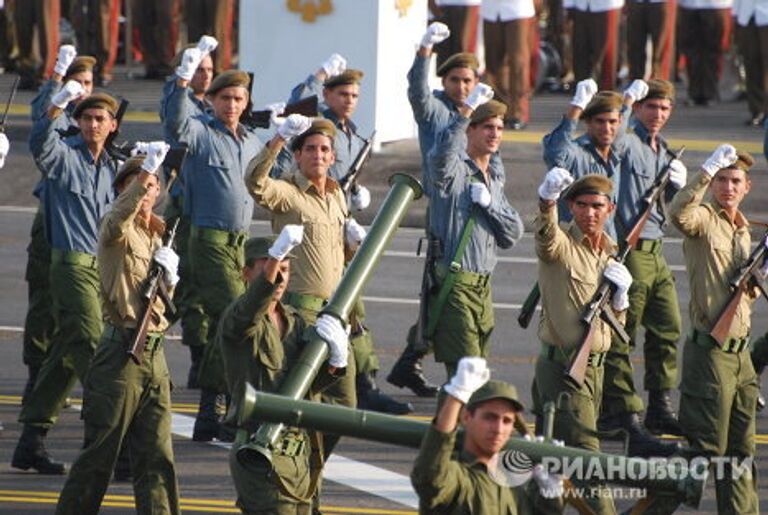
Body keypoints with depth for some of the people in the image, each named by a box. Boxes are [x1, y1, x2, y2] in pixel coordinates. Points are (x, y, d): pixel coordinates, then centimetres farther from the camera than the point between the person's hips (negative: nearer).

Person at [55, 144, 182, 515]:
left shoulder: (157, 235, 17)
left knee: (157, 455, 5)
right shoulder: (119, 231, -4)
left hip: (154, 355, 7)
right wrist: (146, 170, -43)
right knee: (99, 452, -3)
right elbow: (119, 217, -31)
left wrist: (169, 273, 2)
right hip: (120, 351, -7)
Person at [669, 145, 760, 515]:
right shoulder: (704, 219, -7)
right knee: (705, 448, -6)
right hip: (709, 349, -8)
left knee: (740, 452, 12)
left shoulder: (742, 230, 17)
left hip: (740, 350, 8)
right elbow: (679, 213, -33)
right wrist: (707, 171, -36)